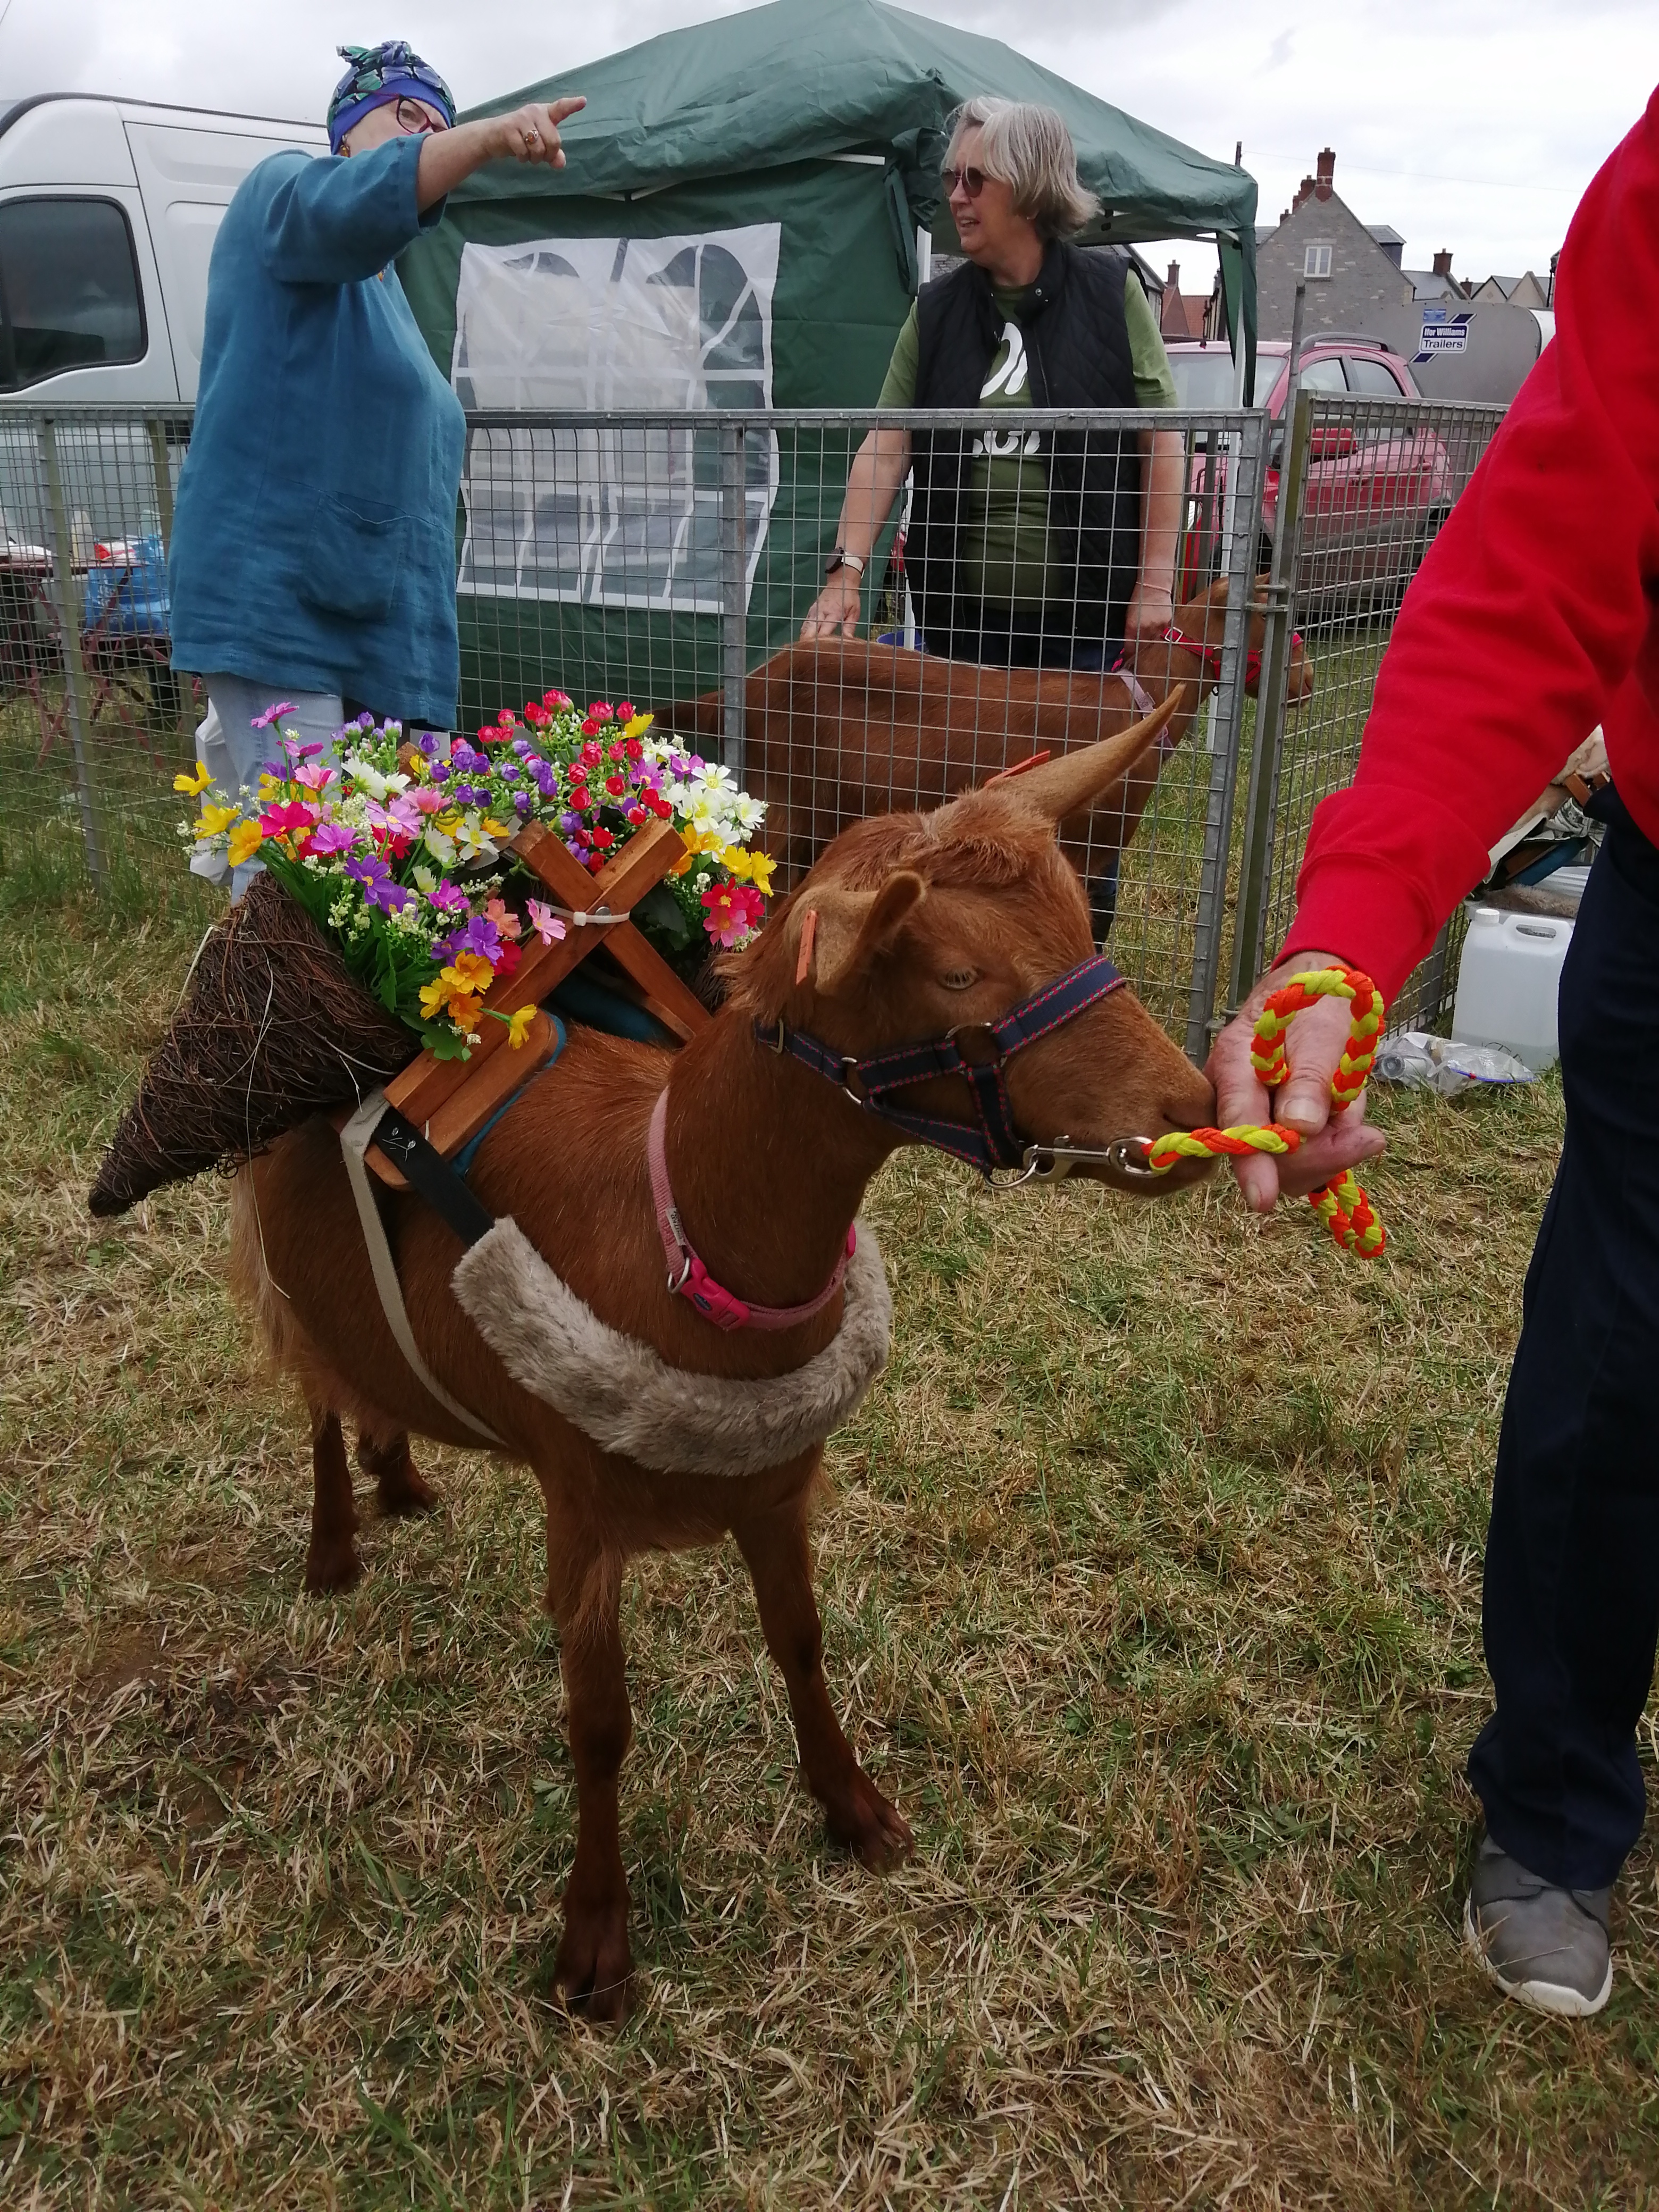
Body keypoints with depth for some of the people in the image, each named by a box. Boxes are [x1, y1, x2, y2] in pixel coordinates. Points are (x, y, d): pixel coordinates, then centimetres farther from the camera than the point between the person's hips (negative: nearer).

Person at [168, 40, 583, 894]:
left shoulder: (382, 289, 22)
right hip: (275, 602, -9)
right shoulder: (284, 192, -2)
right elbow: (350, 207, -27)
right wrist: (489, 137, -41)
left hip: (365, 614, 9)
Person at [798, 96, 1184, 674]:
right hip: (961, 611, 3)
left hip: (1087, 612, -2)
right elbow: (886, 446, 0)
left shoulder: (1111, 291, 0)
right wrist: (847, 569, -13)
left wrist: (1155, 584, -7)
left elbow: (1162, 440, -2)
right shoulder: (935, 309, 7)